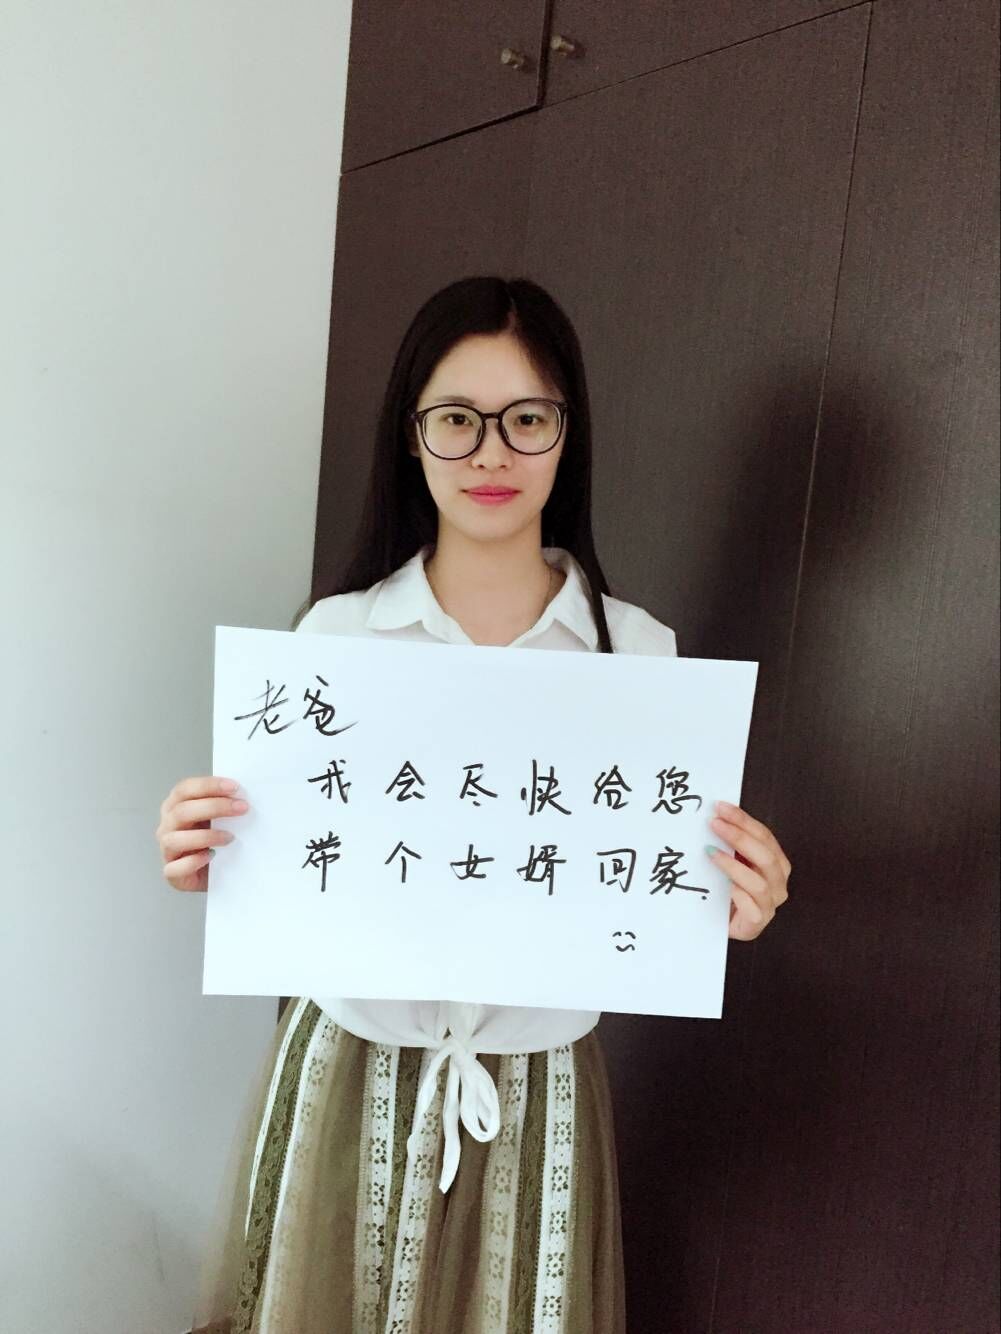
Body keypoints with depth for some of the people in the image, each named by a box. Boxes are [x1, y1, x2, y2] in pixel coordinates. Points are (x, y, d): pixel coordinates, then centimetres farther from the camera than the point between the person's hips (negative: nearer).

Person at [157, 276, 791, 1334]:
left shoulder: (637, 649, -8)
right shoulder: (333, 631, -8)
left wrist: (728, 903, -21)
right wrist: (206, 859, -22)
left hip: (536, 1082, 0)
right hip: (351, 1065, 1)